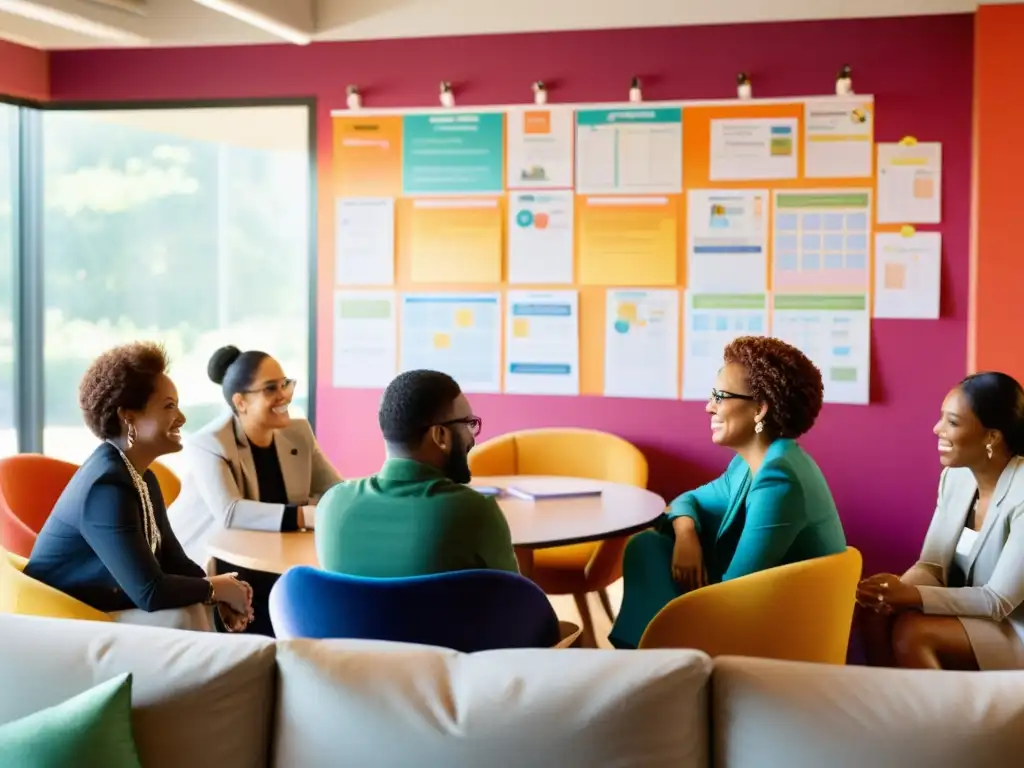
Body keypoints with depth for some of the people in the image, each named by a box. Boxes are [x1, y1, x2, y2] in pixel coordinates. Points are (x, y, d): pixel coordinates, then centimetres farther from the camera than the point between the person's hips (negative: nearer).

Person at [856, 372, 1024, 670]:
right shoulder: (954, 476, 1)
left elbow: (999, 600, -23)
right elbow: (931, 566, -1)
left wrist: (911, 595, -32)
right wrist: (895, 591, -24)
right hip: (966, 613, 7)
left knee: (912, 632, -30)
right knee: (873, 611, -19)